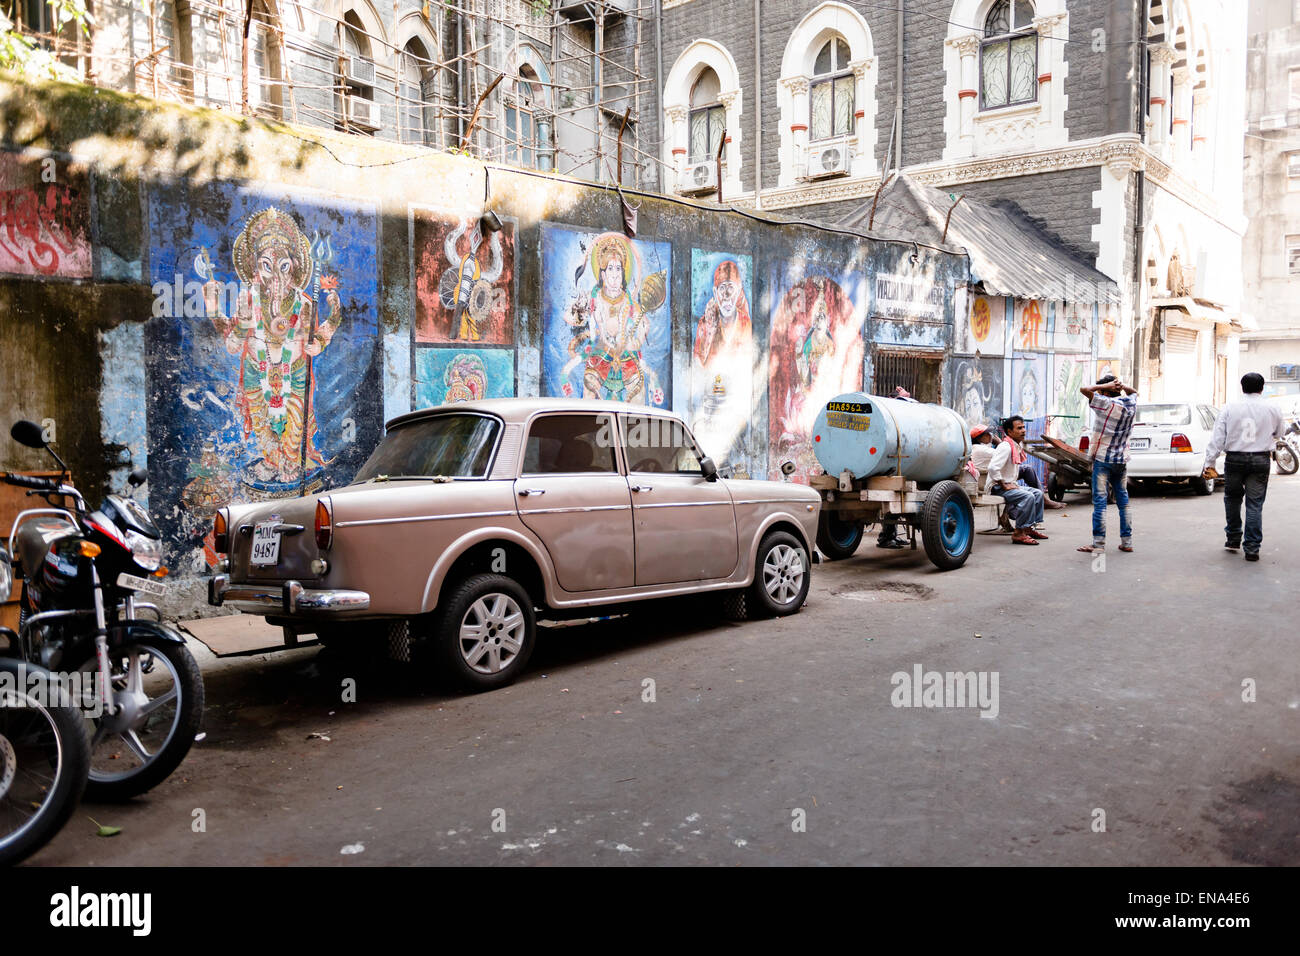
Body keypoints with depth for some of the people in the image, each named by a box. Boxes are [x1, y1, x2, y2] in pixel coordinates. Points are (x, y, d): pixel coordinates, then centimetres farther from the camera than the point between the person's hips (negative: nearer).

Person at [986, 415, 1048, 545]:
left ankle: (1029, 528, 10)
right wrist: (1004, 485, -23)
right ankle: (1018, 534, -23)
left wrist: (1014, 483, 13)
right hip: (997, 488, -10)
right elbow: (993, 468, -31)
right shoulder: (1006, 447, -18)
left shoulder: (1017, 447, 13)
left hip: (1010, 485, 10)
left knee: (1038, 493, 7)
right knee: (1028, 496, -27)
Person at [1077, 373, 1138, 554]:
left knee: (1100, 501, -5)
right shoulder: (1131, 404, 6)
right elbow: (1133, 391, 29)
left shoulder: (1107, 404, -13)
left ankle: (1098, 543, -6)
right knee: (1123, 501, 12)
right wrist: (1121, 386, 8)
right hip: (1122, 460, 7)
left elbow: (1085, 389, -19)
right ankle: (1127, 542, 15)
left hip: (1103, 459, -6)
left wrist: (1106, 385, -9)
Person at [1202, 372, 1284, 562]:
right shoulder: (1273, 409, 0)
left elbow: (1217, 437, -6)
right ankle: (1252, 549, 2)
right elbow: (1277, 434, 16)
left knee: (1232, 498, 19)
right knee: (1255, 504, 3)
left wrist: (1209, 463, -4)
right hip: (1260, 460, 0)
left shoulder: (1229, 408, -3)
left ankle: (1233, 539, 26)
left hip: (1234, 459, 0)